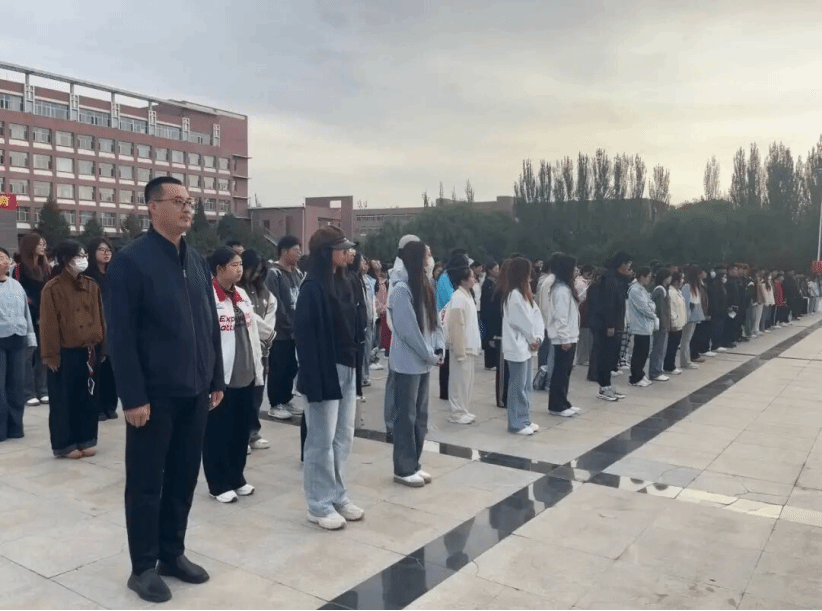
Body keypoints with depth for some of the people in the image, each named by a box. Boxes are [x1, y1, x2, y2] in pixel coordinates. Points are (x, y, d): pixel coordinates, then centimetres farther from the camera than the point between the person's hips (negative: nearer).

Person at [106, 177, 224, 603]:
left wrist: (216, 380, 10)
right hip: (154, 393, -6)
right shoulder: (131, 260, -10)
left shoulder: (197, 261, 9)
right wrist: (133, 396, -16)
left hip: (195, 391, 6)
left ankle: (172, 553, 31)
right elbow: (120, 335, -13)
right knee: (146, 482, 8)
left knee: (184, 477, 15)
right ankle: (144, 567, 23)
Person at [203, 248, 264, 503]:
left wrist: (257, 368, 12)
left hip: (245, 374, 7)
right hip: (220, 376, -7)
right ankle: (218, 484, 19)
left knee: (241, 429, 14)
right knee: (217, 432, 6)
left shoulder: (242, 295, 12)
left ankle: (236, 478, 29)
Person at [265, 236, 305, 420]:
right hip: (280, 331, -7)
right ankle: (275, 405, 10)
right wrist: (288, 325, -14)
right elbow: (275, 304, -15)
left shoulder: (298, 274, 13)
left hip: (295, 331, 7)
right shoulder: (274, 274, -9)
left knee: (291, 368, 12)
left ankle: (286, 401, 24)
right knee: (278, 369, 1)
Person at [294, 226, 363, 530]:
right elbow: (304, 336, -17)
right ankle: (319, 505, 15)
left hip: (347, 369, 8)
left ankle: (338, 496, 27)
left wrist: (356, 365, 9)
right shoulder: (312, 288, -13)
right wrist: (314, 379, -20)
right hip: (325, 371, -8)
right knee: (322, 440, 3)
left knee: (343, 437, 14)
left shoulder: (344, 284, 10)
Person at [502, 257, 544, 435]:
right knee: (518, 386, -2)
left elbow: (536, 315, 10)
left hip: (526, 346, 10)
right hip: (517, 347, -9)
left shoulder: (524, 293, 14)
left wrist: (538, 337, -4)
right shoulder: (514, 295, -16)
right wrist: (533, 339, -4)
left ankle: (524, 420, 22)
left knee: (526, 385, 14)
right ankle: (517, 423, 6)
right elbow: (522, 322, -17)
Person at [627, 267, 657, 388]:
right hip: (640, 327, -10)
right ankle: (636, 379, 4)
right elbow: (643, 308, -19)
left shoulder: (642, 289, 16)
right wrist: (654, 316, -5)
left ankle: (640, 375, 24)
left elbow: (650, 304, 20)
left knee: (644, 353, 15)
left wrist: (652, 308, 0)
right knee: (639, 354, -4)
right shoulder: (635, 290, -16)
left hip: (646, 327, 10)